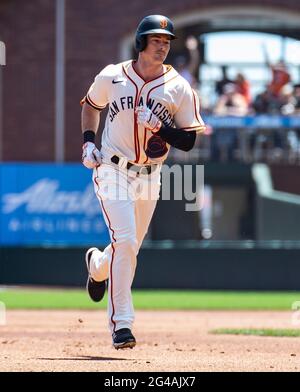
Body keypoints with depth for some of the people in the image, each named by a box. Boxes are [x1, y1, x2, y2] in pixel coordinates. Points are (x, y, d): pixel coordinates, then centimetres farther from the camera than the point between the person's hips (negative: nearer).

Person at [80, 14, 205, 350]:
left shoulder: (179, 89, -2)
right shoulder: (112, 77, -2)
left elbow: (188, 141, -3)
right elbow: (91, 106, 18)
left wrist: (159, 127, -19)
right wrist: (88, 142, 5)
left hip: (148, 179, 3)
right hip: (112, 171, -3)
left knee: (129, 247, 13)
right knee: (125, 241, -18)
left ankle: (97, 265, 51)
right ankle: (121, 322, -16)